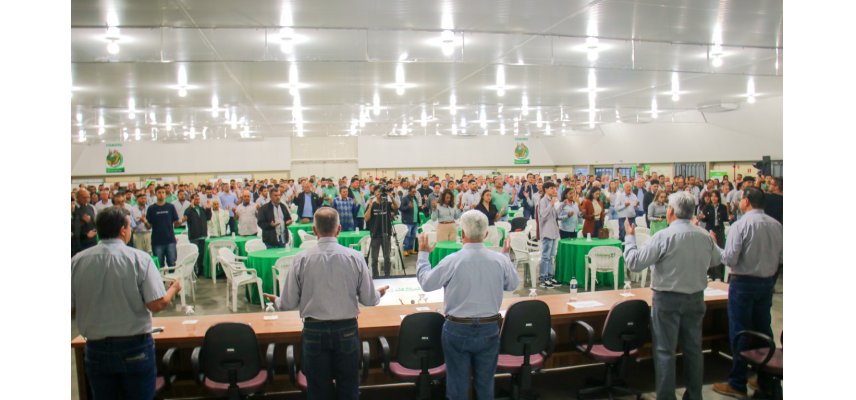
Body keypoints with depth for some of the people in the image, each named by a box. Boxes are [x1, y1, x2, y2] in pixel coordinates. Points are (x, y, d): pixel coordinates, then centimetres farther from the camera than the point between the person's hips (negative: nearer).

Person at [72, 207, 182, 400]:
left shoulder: (77, 261, -5)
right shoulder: (139, 259, -13)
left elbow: (71, 309, -1)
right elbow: (157, 304, -17)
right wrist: (174, 288, 3)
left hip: (96, 348, 3)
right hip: (135, 347, -3)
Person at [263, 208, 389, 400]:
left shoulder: (301, 259, -10)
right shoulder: (355, 257, -10)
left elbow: (289, 303, -5)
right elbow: (369, 300, -5)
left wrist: (276, 301, 18)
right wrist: (379, 293, 18)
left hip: (314, 331, 0)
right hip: (347, 330, 0)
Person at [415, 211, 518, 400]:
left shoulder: (452, 261, -18)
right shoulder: (500, 260, -10)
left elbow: (426, 283, -4)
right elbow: (513, 284, 9)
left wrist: (423, 253, 10)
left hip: (457, 329, -2)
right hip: (489, 329, 3)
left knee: (458, 384, 12)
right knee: (486, 383, 17)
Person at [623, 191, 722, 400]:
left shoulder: (664, 236, -19)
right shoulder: (704, 236, -2)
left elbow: (634, 262, -17)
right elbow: (716, 260, 17)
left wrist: (630, 237, -4)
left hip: (668, 299, -5)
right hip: (696, 298, 6)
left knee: (665, 351, 2)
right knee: (693, 348, 16)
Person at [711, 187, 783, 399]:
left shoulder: (740, 225, -17)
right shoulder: (776, 225, 1)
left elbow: (729, 258, -18)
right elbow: (781, 257, 8)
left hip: (743, 282, -6)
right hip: (767, 282, 6)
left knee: (740, 331, 2)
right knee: (763, 329, 15)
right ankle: (766, 381, 26)